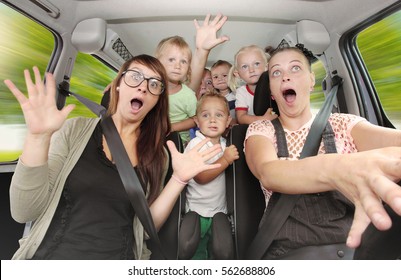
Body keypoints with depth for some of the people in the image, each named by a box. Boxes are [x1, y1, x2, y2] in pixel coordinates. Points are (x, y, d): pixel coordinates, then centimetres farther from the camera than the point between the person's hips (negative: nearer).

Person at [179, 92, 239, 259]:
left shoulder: (223, 143, 7)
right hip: (196, 209, -4)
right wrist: (225, 159, -23)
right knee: (186, 250, -16)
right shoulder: (196, 144, -13)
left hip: (219, 209, 5)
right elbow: (201, 177, -22)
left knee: (224, 252, -10)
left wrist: (230, 157, 4)